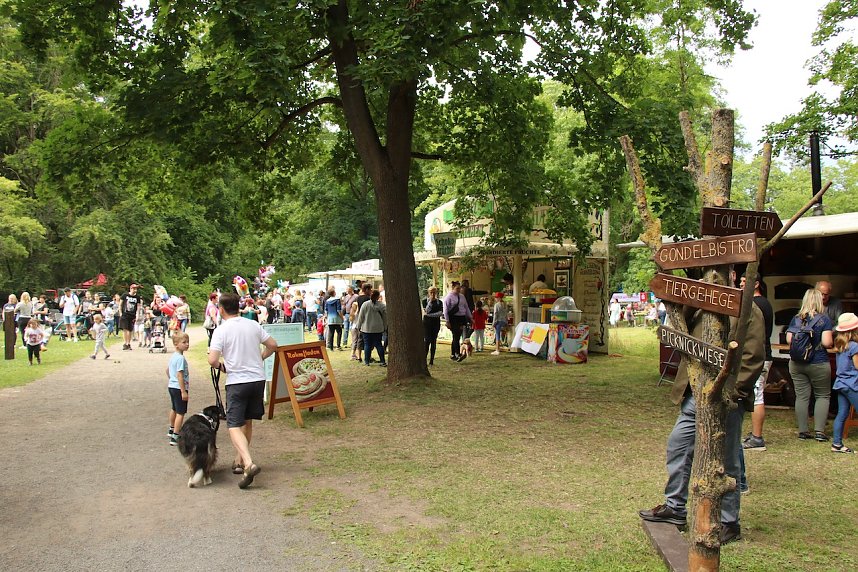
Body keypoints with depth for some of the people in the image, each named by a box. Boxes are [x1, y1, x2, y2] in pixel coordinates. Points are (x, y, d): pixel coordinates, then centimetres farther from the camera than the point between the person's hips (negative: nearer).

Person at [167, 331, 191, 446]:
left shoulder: (173, 356, 8)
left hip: (171, 386, 10)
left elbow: (167, 370, 20)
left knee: (174, 409, 27)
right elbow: (180, 375, -25)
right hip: (179, 388, -10)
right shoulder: (181, 358, -21)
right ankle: (175, 437, -9)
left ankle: (172, 430, 45)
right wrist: (183, 391, -24)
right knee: (180, 413, -7)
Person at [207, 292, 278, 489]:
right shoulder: (253, 325, 4)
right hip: (258, 378, 5)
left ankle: (248, 463, -23)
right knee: (247, 421, 20)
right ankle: (239, 460, 30)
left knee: (234, 426, -5)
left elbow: (212, 360, -17)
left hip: (237, 381, -5)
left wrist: (220, 366, 5)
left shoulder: (221, 330, -10)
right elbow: (273, 345, 8)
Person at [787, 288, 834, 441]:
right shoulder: (824, 319, -8)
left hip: (796, 364, 3)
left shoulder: (796, 319, 3)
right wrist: (832, 340, 8)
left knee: (801, 396, 6)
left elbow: (789, 340, 3)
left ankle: (803, 431, 9)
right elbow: (827, 342, -14)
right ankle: (819, 431, 4)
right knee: (823, 395, 10)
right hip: (818, 364, -3)